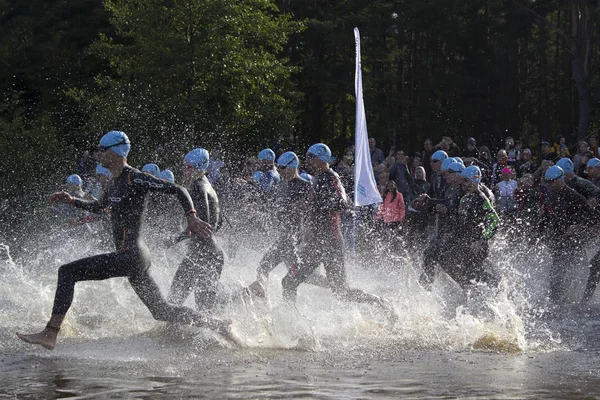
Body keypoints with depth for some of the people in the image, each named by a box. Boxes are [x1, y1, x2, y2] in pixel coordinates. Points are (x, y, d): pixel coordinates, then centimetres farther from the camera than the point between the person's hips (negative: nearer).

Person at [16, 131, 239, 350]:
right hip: (137, 258, 10)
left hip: (129, 256, -10)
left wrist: (191, 217, -28)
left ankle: (50, 334, -14)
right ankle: (219, 326, 22)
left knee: (67, 272, -12)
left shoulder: (135, 179, -12)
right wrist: (72, 201, 20)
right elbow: (98, 207, 34)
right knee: (161, 311, 17)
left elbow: (177, 190, -15)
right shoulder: (115, 183, 15)